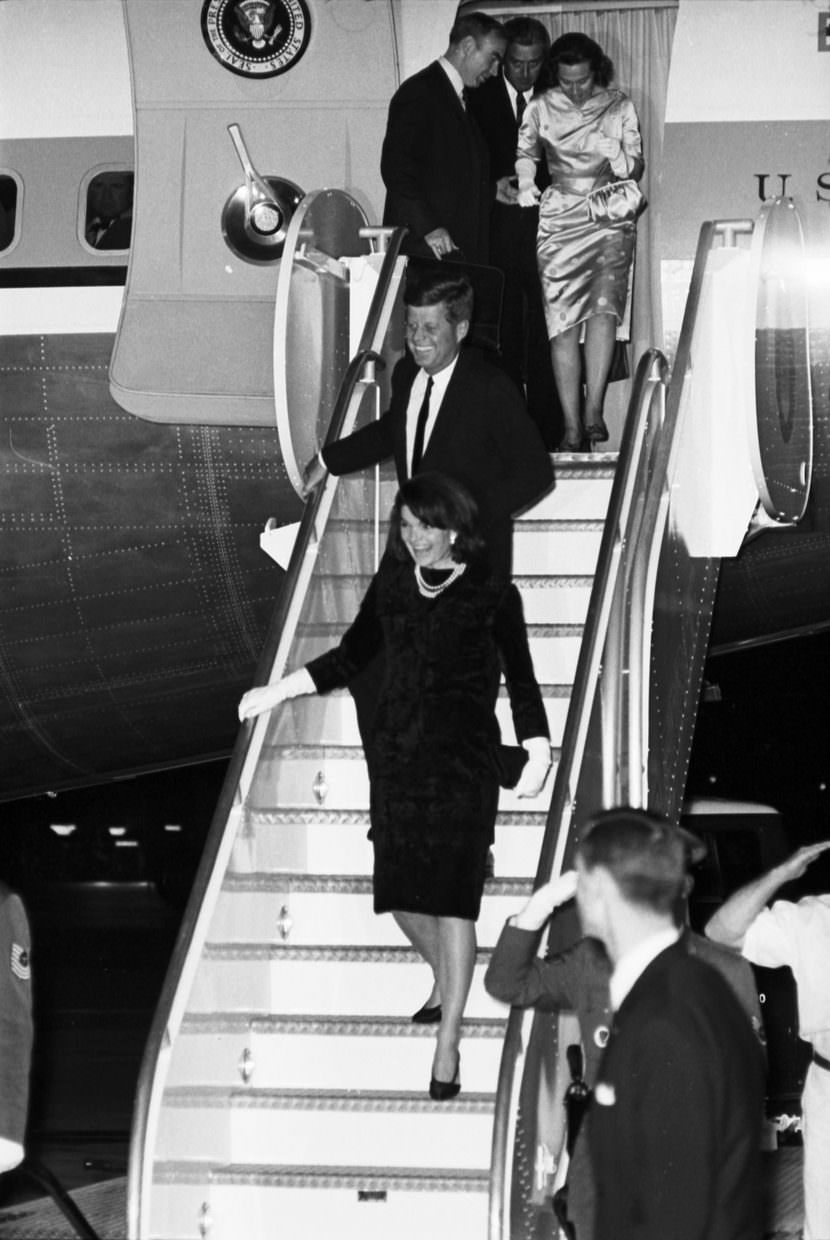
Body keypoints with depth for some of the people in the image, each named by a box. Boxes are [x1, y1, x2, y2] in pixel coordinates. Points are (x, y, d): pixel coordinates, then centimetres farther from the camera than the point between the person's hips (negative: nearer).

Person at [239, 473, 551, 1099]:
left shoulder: (492, 595, -3)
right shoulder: (392, 582, 9)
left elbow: (521, 678, -1)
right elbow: (351, 656, 19)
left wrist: (538, 750, -14)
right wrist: (280, 690, 16)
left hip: (464, 764, -4)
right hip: (397, 757, 4)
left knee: (453, 899, -6)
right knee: (402, 894, 6)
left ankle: (449, 1043, 0)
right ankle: (445, 982, 37)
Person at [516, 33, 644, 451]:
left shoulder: (619, 107, 4)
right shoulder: (541, 108, 6)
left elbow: (635, 169, 6)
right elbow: (524, 157, 16)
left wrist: (612, 152, -15)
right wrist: (527, 191, -1)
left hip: (609, 219, -1)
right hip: (557, 222, 1)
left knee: (604, 303, -22)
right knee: (561, 322, -8)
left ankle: (593, 410, -23)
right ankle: (572, 427, -8)